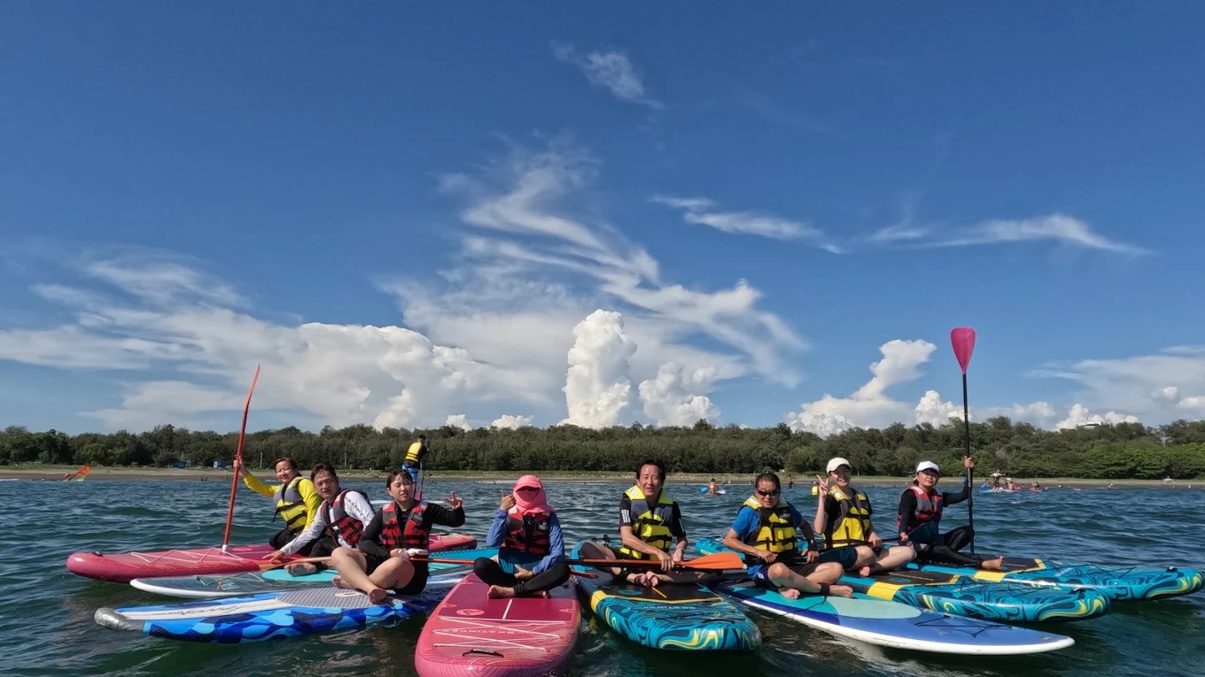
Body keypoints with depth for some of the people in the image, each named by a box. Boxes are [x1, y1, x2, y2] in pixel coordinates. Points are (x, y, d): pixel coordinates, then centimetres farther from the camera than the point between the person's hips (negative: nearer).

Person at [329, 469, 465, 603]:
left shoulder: (425, 510, 1)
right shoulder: (384, 513, 6)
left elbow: (456, 521, -2)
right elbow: (364, 542, 1)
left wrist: (457, 509, -25)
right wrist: (389, 553, -16)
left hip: (413, 570, -4)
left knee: (396, 564, -38)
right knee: (339, 554, -10)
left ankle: (353, 583, -13)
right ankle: (372, 588, -34)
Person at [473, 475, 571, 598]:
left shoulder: (548, 516, -2)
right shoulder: (508, 514, -1)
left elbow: (558, 552, -9)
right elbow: (491, 543, -16)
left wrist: (533, 572, -16)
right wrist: (502, 511, -16)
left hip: (537, 574, -1)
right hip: (508, 573, 1)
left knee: (563, 569, -29)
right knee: (480, 565, -25)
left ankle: (510, 591, -28)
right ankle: (533, 590, -26)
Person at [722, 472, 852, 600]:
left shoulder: (786, 507, 14)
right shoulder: (749, 512, -3)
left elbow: (804, 525, 34)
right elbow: (728, 540, -6)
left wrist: (812, 547, 17)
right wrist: (758, 552, -15)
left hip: (793, 565, 6)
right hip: (762, 568, -6)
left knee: (836, 568, -10)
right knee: (780, 570, -42)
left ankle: (789, 587, -27)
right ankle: (828, 589, -22)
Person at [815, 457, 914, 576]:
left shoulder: (861, 496, 20)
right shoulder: (830, 497, -2)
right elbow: (819, 529, -16)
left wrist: (873, 535, 7)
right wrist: (822, 498, -22)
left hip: (864, 547, 8)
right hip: (839, 552, -8)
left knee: (908, 552, -5)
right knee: (866, 553, -40)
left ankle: (870, 568, -22)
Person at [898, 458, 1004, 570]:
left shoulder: (938, 497, 13)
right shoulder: (910, 495, -10)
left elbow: (964, 495, 10)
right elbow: (904, 516, -25)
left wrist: (969, 471, 3)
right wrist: (903, 534, -46)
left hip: (932, 541, 8)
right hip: (912, 544, -8)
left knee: (967, 531, -5)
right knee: (944, 550, -32)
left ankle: (941, 556, -26)